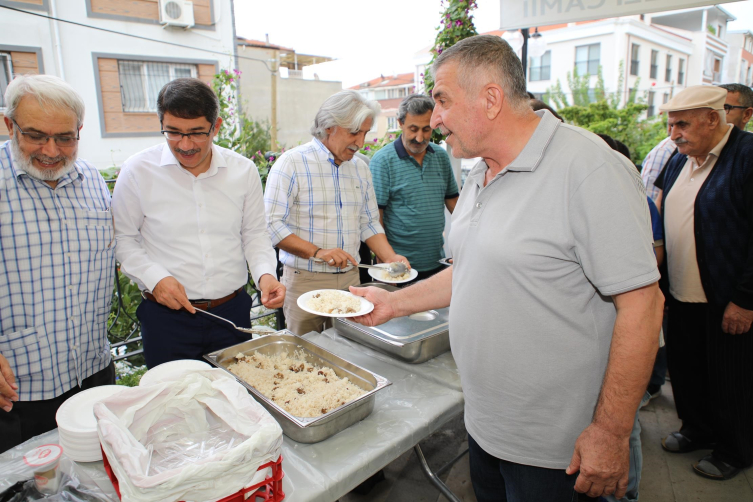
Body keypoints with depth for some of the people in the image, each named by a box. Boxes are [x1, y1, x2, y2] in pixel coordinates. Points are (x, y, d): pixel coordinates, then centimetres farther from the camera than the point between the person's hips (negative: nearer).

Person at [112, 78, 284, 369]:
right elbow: (123, 239, 1)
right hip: (166, 316, -2)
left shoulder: (243, 171, -1)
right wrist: (155, 278, -14)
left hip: (232, 311, 2)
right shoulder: (138, 171, -7)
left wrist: (265, 273, -9)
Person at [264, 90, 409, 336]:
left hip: (351, 279, 5)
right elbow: (272, 224, -13)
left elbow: (369, 223, 15)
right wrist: (317, 252, -22)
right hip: (305, 281, -5)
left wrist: (391, 258, 0)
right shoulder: (292, 163, -8)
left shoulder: (360, 167, 11)